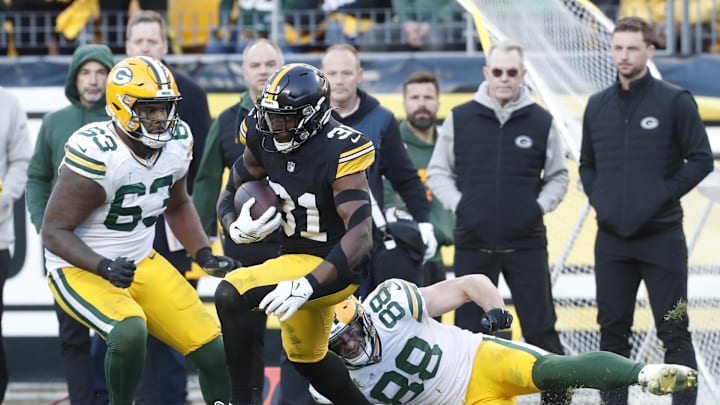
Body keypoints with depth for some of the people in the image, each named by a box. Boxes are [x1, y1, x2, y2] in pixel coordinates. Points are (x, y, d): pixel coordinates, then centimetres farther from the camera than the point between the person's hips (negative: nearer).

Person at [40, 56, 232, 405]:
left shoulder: (176, 141, -4)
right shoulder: (96, 153, -26)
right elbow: (54, 231, -22)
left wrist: (204, 255, 2)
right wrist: (105, 268, -35)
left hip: (142, 262, 7)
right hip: (81, 270, -7)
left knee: (214, 350, -2)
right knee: (130, 331, -35)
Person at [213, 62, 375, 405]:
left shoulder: (338, 152, -28)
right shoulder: (265, 139, -8)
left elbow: (361, 236, -34)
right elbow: (230, 195, 5)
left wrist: (307, 286, -44)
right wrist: (236, 229, -19)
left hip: (331, 267, -9)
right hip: (296, 256, 9)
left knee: (230, 295, -25)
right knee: (305, 356, 28)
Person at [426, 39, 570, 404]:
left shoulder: (541, 122, 0)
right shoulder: (460, 119, 0)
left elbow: (558, 177, 10)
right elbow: (438, 172, 9)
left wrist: (540, 206, -6)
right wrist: (457, 204, -5)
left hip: (526, 244, -1)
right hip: (473, 244, 1)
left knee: (541, 327, 2)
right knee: (469, 329, 7)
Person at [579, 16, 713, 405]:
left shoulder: (674, 101, -5)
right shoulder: (598, 105, 9)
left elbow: (701, 160, -5)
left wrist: (664, 195, -11)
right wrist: (597, 198, 2)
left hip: (662, 237, -5)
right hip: (611, 238, 5)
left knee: (673, 331, -3)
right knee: (613, 329, 9)